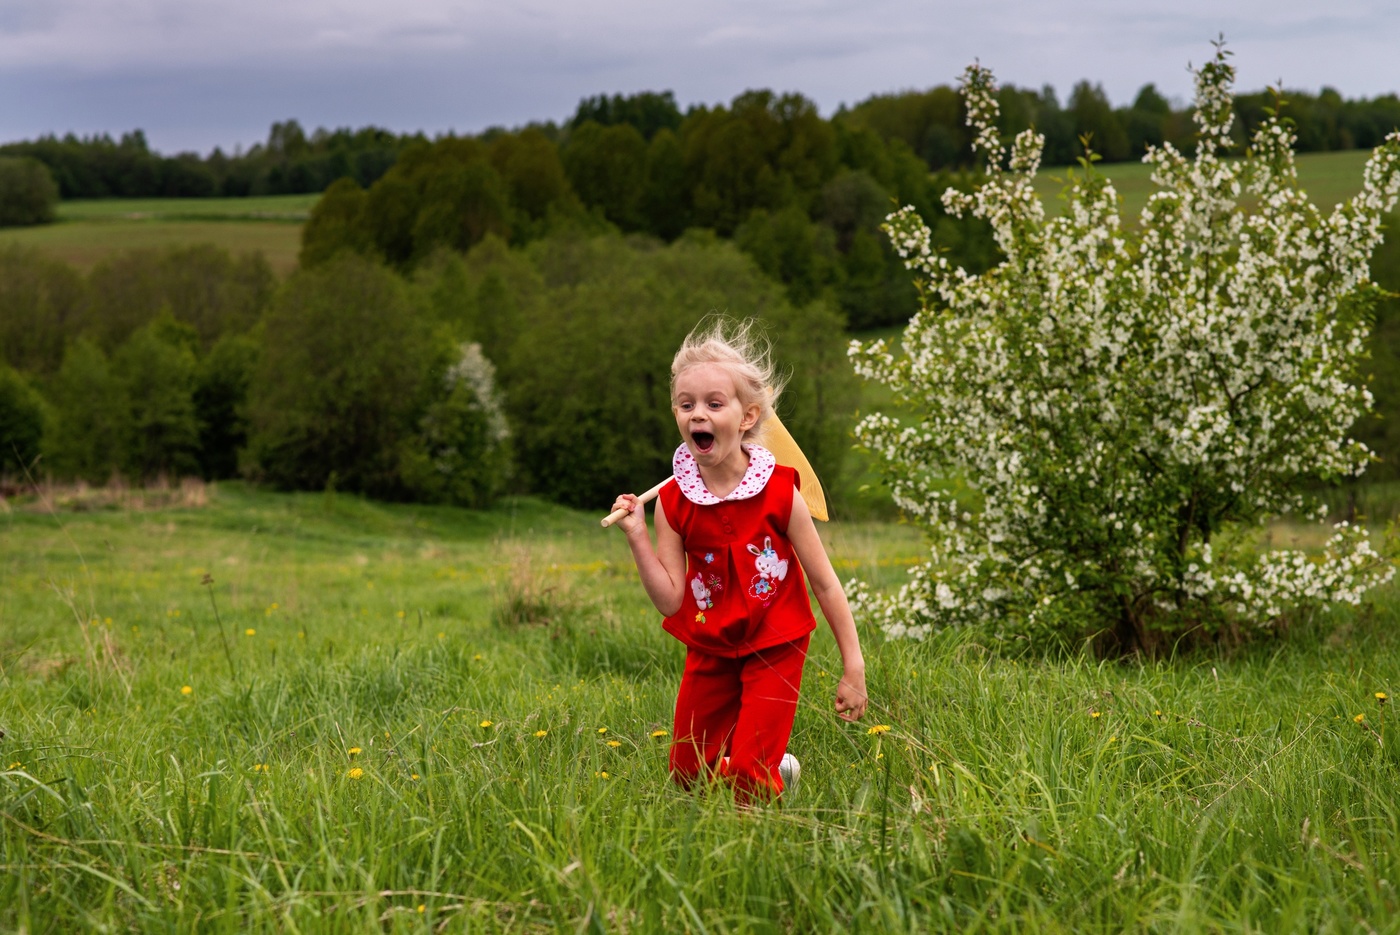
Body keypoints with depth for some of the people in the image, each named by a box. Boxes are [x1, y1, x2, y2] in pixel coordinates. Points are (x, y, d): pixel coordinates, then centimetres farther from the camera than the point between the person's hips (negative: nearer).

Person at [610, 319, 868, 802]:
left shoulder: (778, 493, -15)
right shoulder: (673, 503, -8)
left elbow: (825, 583, -10)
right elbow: (670, 600, -10)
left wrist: (853, 668, -10)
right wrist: (637, 539, -22)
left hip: (773, 649, -4)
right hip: (709, 650, 4)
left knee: (749, 779, -14)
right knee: (687, 776, 13)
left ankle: (772, 767, 19)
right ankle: (775, 764, 39)